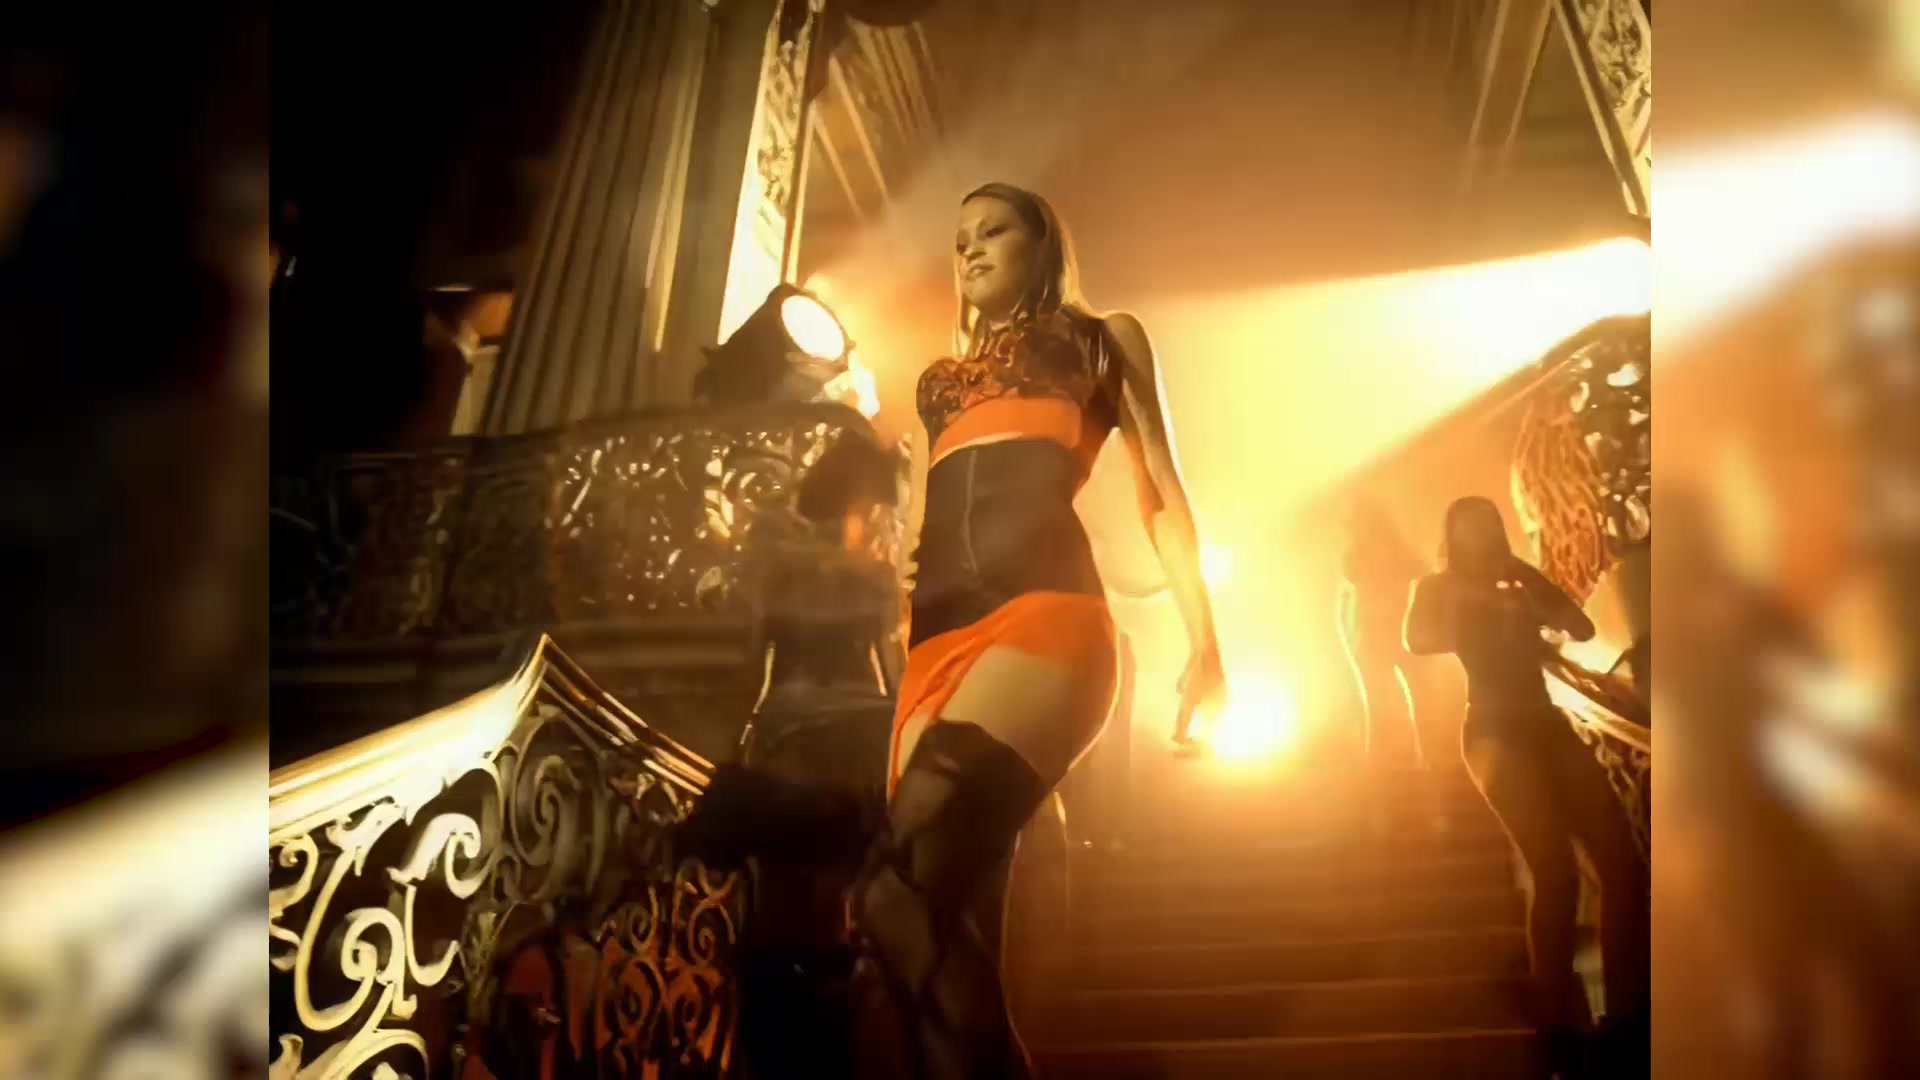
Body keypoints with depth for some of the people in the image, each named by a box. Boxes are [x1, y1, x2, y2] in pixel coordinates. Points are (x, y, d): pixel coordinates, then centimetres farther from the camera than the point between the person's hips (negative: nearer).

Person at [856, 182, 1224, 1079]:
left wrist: (1203, 639, 1)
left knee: (898, 892, -28)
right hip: (939, 635, 5)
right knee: (955, 915, -8)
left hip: (1045, 609, -5)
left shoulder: (1105, 339, 24)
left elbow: (1161, 496, 14)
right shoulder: (940, 378, 33)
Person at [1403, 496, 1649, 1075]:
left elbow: (1583, 628, 8)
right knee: (1556, 872, -20)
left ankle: (1627, 1015, 1)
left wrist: (1528, 575, 0)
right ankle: (1559, 1031, -12)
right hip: (1495, 732, -5)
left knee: (1622, 862, -9)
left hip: (1547, 726, 5)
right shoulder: (1441, 590, 10)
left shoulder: (1523, 587, 21)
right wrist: (1470, 594, -9)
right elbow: (1418, 640, -10)